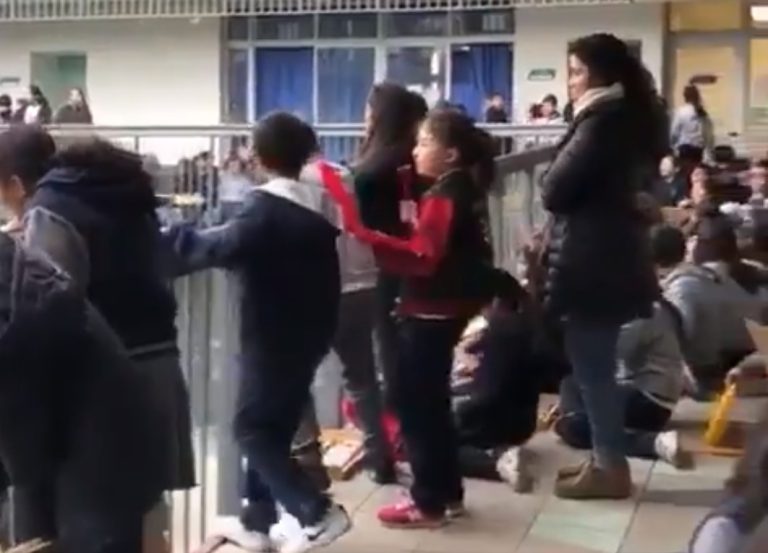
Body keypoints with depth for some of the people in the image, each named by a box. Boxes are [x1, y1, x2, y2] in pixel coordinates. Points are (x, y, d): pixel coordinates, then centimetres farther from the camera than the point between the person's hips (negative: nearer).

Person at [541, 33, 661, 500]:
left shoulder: (601, 123, -16)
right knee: (598, 365, 16)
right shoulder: (626, 120, 13)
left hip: (590, 263, -10)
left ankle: (610, 468, 6)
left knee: (592, 368, -2)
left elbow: (554, 191, -14)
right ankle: (607, 459, 24)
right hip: (611, 258, 10)